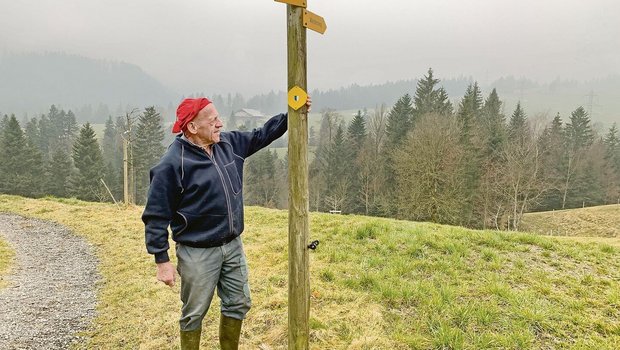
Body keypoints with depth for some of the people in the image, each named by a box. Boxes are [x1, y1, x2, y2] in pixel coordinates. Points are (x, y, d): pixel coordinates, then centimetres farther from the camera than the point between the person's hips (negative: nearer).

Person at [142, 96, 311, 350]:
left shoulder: (228, 143, -1)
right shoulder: (172, 164, -19)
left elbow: (261, 136, 15)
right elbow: (156, 216, -15)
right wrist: (162, 260, -14)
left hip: (233, 246, 7)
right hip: (198, 253, -6)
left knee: (238, 304, 20)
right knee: (194, 314, 11)